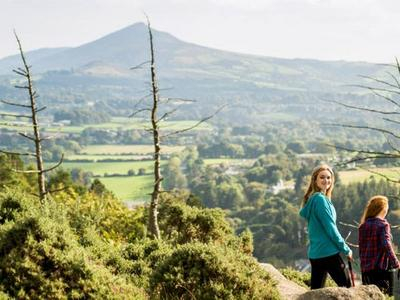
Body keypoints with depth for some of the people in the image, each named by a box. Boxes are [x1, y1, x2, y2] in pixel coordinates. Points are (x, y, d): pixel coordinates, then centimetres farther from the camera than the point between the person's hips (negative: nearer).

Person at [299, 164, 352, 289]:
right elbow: (331, 228, -16)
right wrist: (346, 249, -7)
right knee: (347, 288, -3)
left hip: (315, 253, 9)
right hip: (328, 252, -9)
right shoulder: (320, 199, -13)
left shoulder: (311, 199, 14)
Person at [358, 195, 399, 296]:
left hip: (367, 269, 6)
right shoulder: (383, 224, -8)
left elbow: (361, 249, 12)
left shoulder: (363, 226, 9)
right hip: (383, 268, -5)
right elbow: (386, 245, -21)